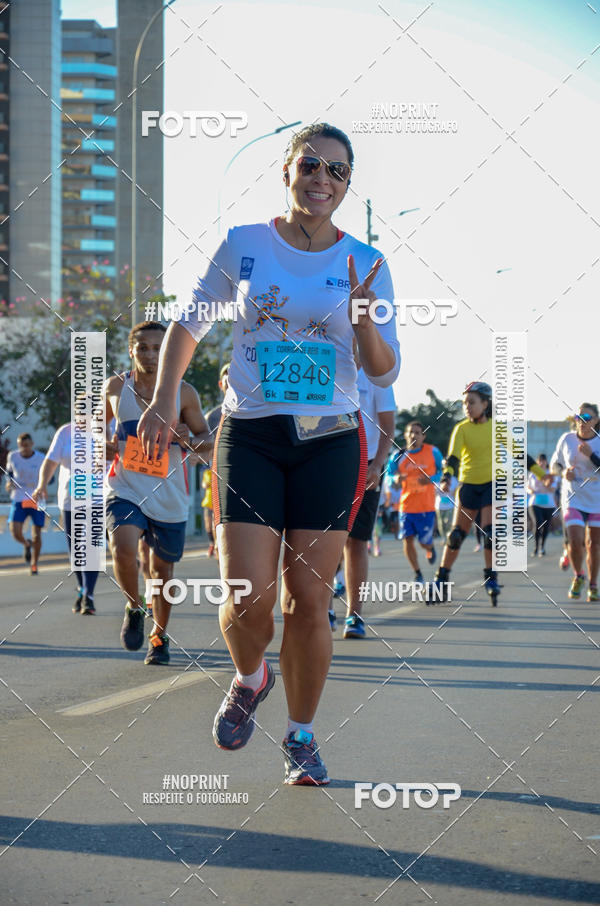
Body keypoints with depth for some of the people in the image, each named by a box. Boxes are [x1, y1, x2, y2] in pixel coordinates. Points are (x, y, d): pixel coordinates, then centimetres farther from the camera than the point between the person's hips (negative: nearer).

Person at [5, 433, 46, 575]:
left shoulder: (41, 459, -8)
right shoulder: (13, 456, -1)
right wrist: (9, 482, -4)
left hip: (36, 500, -1)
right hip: (18, 500, 1)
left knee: (36, 535, -1)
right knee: (16, 533, -13)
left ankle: (34, 565, 21)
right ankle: (27, 544, 23)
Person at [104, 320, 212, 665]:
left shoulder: (184, 393, -4)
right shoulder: (116, 387, -1)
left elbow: (208, 438, 4)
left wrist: (189, 442, -19)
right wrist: (101, 444, -6)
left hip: (169, 496, 1)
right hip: (126, 489, -1)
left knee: (162, 568, 11)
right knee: (124, 548, -26)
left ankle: (160, 635, 35)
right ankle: (134, 607, 3)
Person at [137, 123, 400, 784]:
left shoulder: (364, 264, 3)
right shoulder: (242, 246, 2)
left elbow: (384, 373, 4)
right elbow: (188, 325, 15)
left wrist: (362, 319, -15)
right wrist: (164, 399, 3)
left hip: (329, 442, 1)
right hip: (249, 436, -1)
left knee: (308, 600, 0)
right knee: (249, 597, -12)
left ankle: (300, 736, 19)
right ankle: (249, 678, 23)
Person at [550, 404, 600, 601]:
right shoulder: (567, 439, -1)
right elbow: (554, 464, 12)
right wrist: (563, 472, -9)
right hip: (573, 499, 0)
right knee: (575, 542, -15)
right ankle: (578, 576, 12)